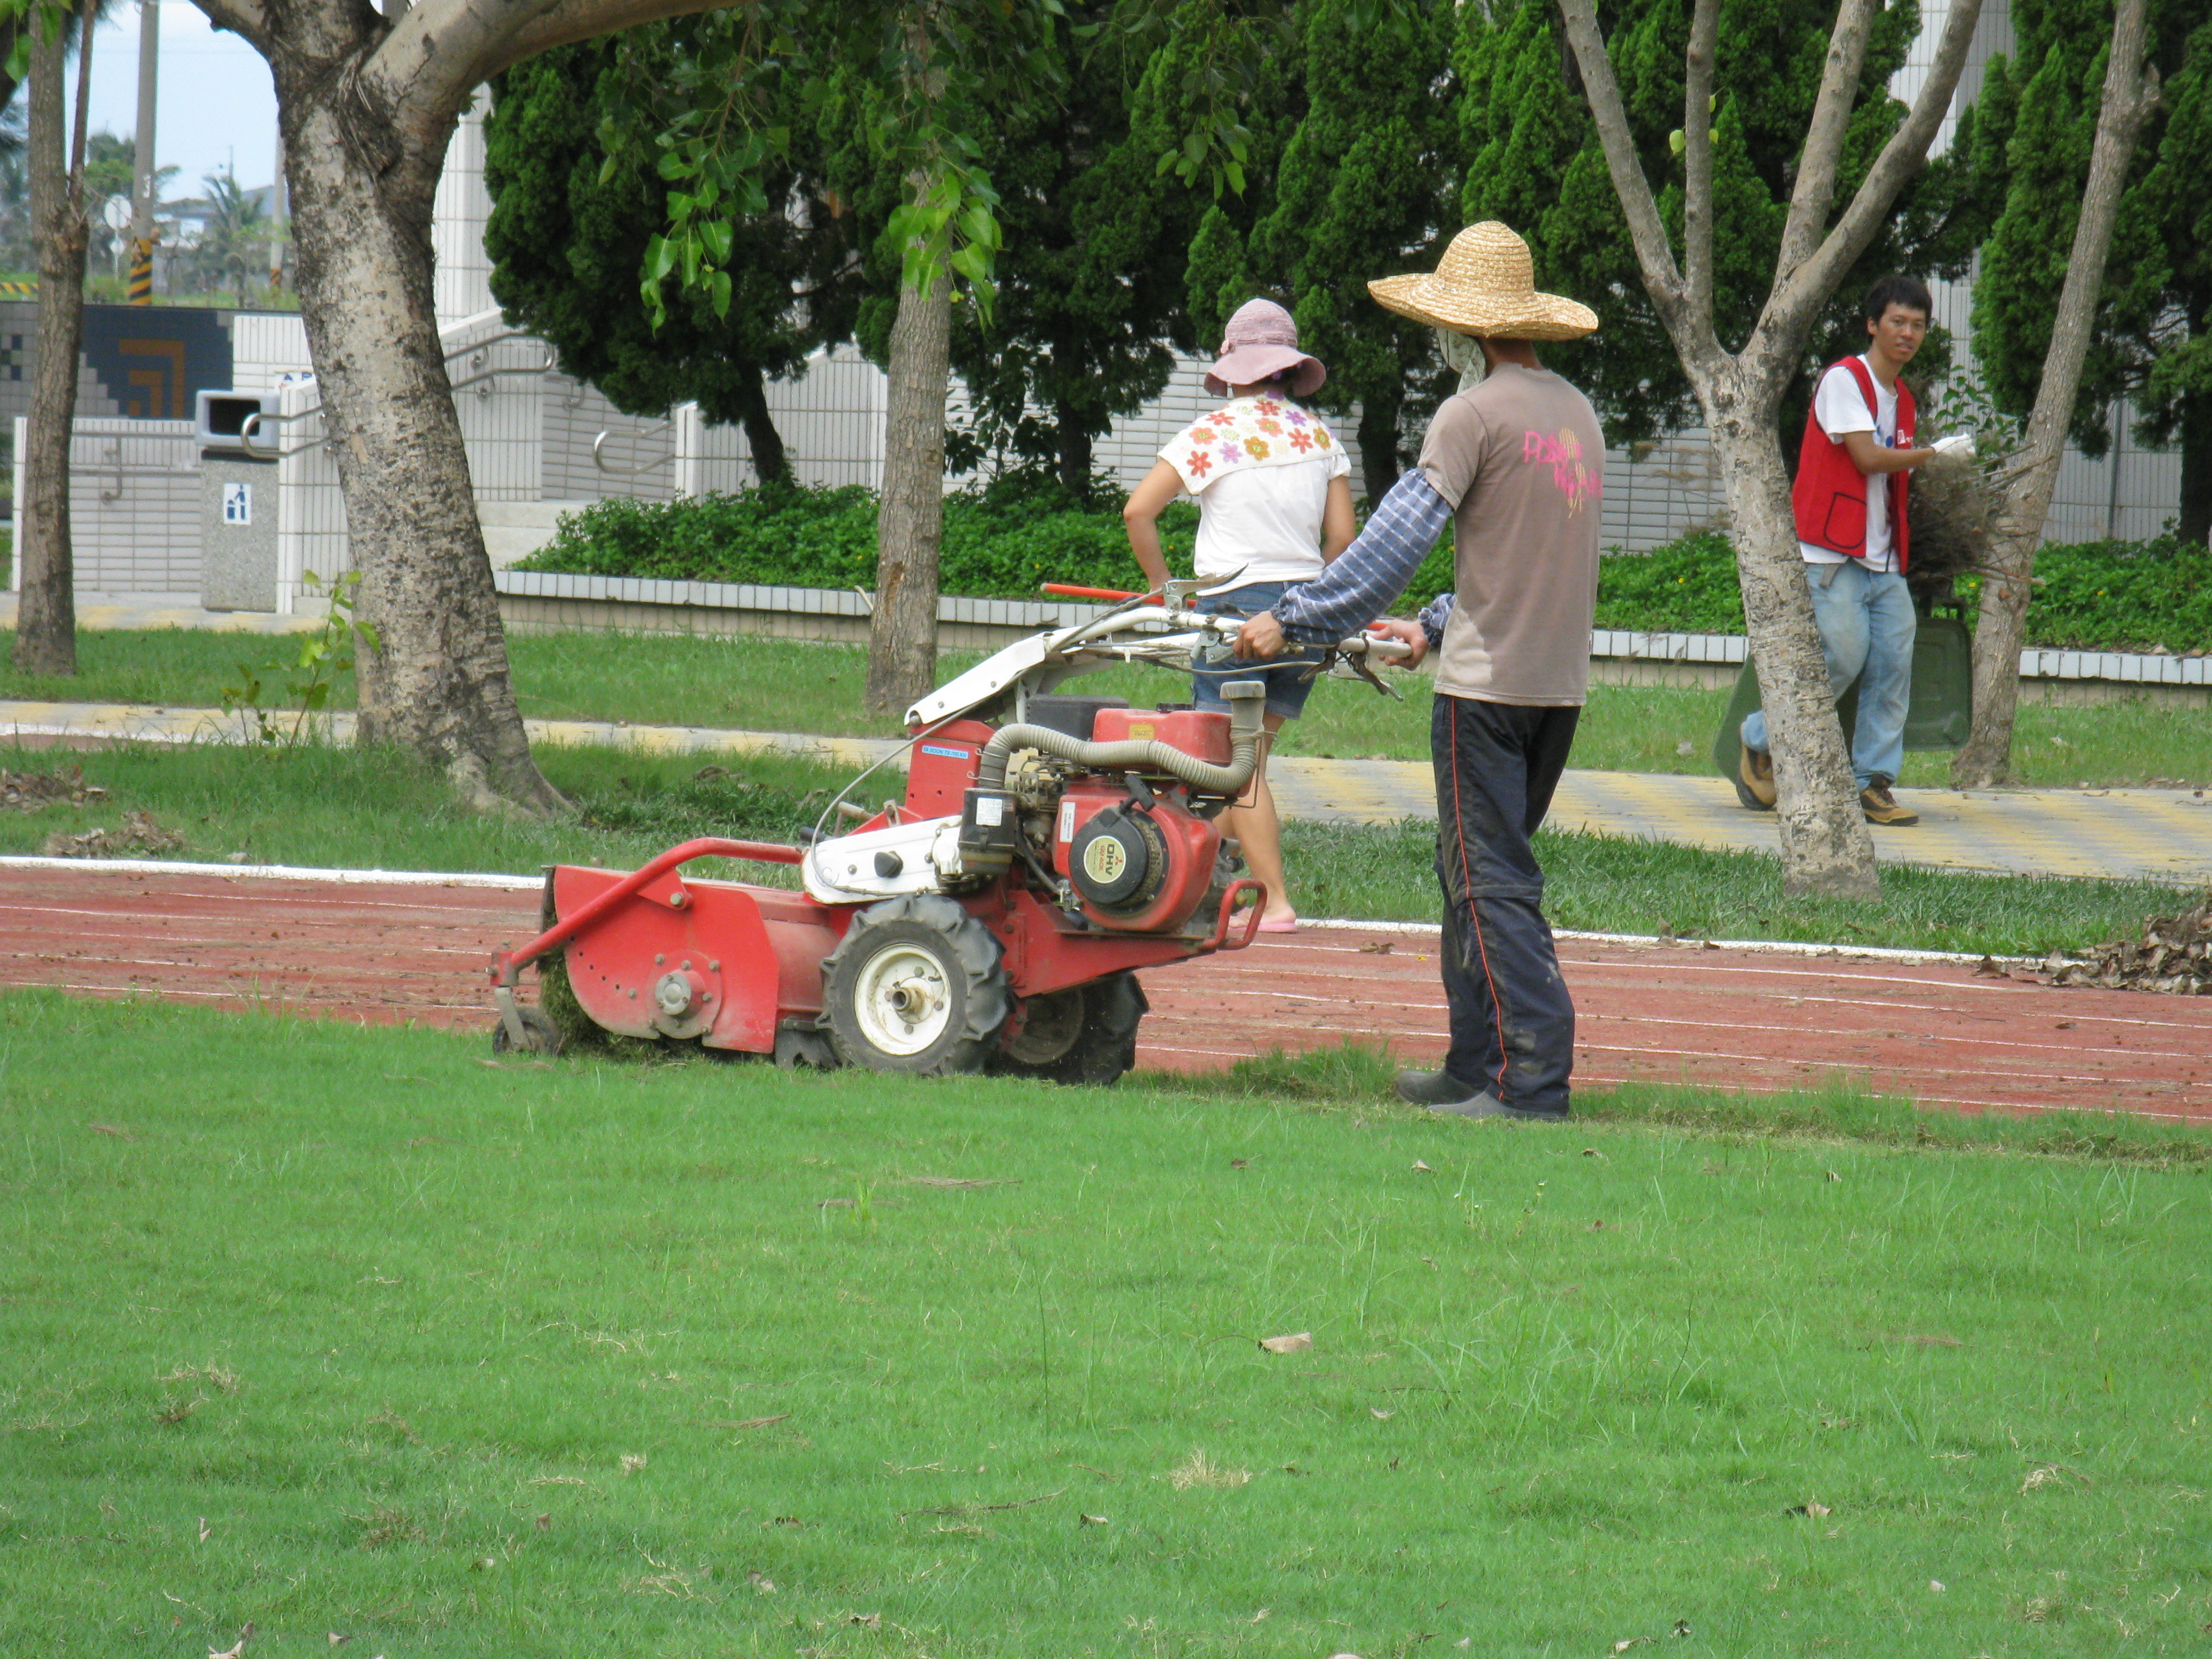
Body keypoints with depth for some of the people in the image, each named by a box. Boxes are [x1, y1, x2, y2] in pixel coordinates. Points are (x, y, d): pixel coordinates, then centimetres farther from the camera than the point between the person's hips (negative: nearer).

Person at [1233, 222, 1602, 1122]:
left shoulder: (1474, 413, -11)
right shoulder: (1578, 413, 13)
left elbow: (1395, 540, -14)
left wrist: (1292, 618, -6)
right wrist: (1437, 628, 27)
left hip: (1488, 682, -7)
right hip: (1561, 680, 8)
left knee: (1490, 883, -6)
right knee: (1478, 872, 17)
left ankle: (1531, 1079, -11)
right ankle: (1475, 1065, 19)